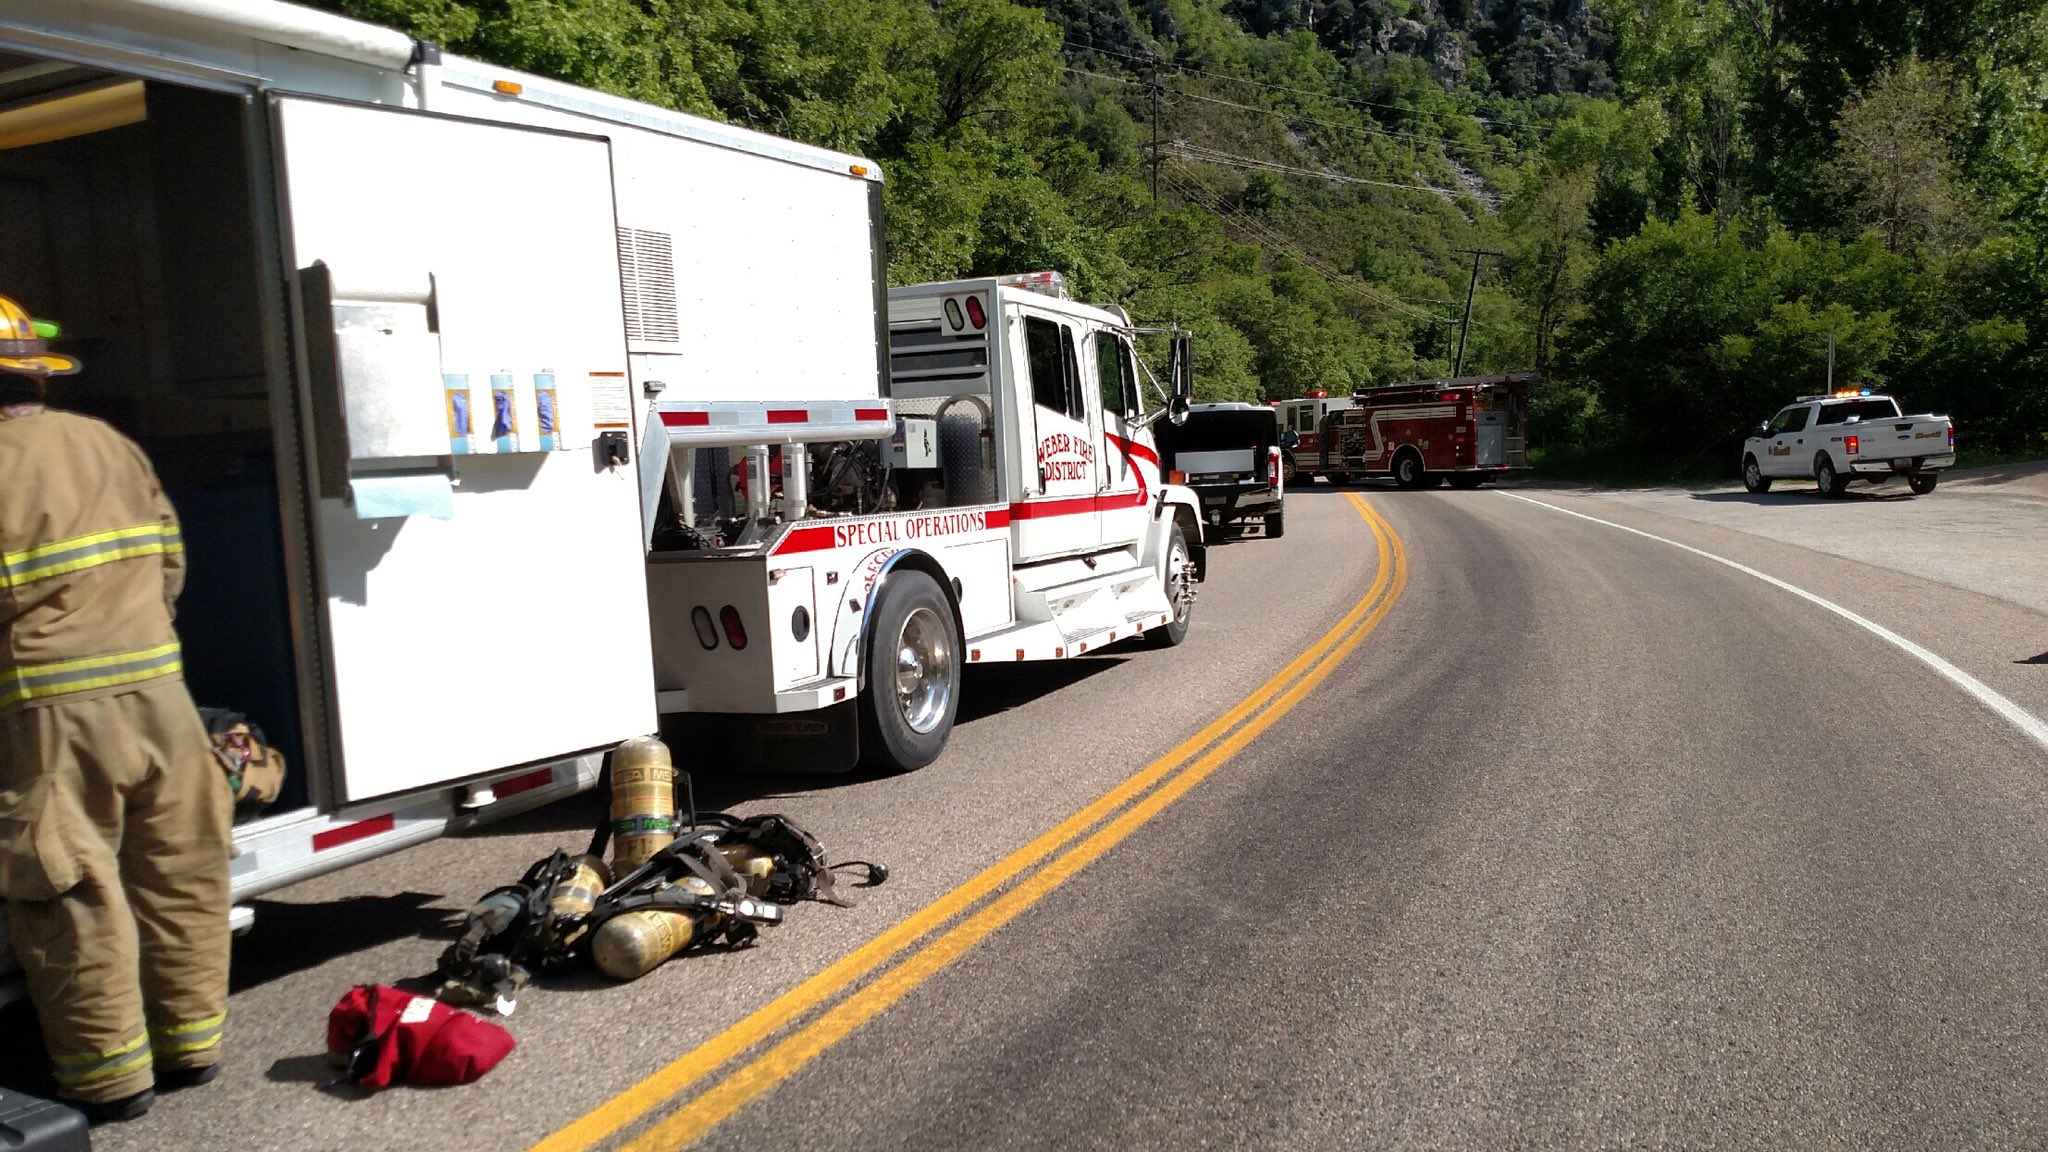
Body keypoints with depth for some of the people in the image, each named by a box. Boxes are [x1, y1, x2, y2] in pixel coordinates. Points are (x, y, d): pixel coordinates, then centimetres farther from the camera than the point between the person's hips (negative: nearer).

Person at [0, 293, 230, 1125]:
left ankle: (110, 1072, 12)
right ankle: (190, 1042, 25)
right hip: (156, 692, 7)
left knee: (72, 896, 4)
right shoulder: (111, 446, 10)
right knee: (175, 876, 14)